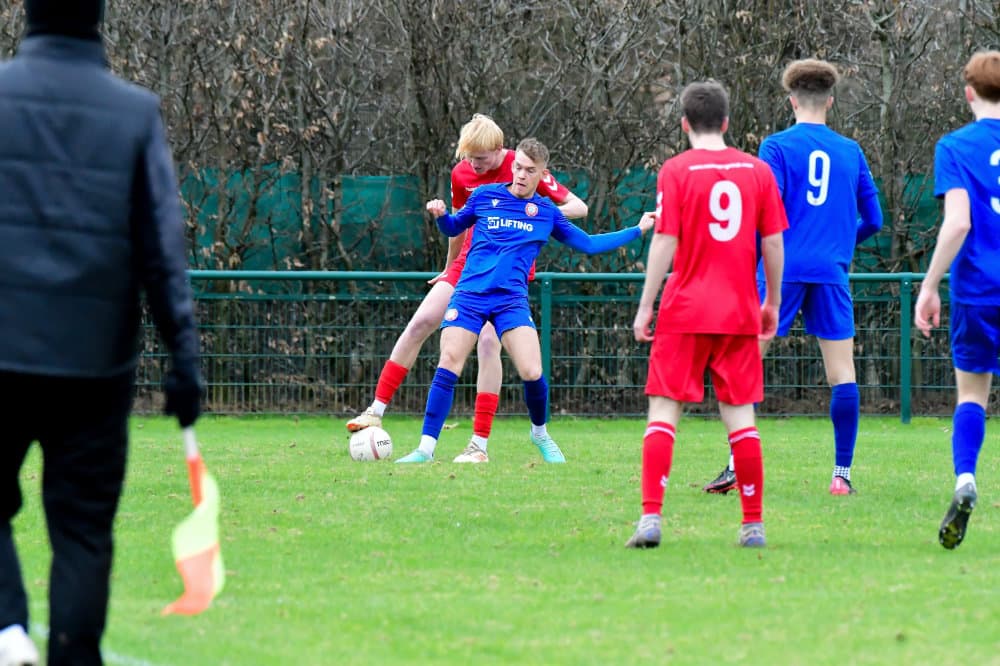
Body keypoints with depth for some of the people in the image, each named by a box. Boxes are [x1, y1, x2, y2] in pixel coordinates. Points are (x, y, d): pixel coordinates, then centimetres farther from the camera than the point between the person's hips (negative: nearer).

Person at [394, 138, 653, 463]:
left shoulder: (547, 213, 10)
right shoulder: (485, 195, 7)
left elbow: (588, 244, 19)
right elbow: (454, 228, 19)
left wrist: (638, 230, 18)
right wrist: (440, 215, -3)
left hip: (511, 300, 0)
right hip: (469, 294, 0)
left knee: (532, 372, -14)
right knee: (448, 366, -13)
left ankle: (540, 433, 15)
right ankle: (425, 449, -8)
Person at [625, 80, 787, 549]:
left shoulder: (676, 171, -5)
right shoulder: (757, 170, 5)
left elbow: (665, 243, -9)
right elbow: (773, 243, 6)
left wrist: (645, 306, -3)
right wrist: (772, 303, 17)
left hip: (685, 313, -3)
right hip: (739, 313, 3)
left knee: (664, 410, 0)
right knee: (740, 416, 7)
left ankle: (651, 518, -12)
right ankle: (753, 524, 8)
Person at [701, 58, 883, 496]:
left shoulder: (777, 147, -1)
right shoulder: (851, 152, 10)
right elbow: (873, 220, 15)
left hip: (782, 270, -2)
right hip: (831, 272, 2)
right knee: (842, 373, 4)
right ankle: (842, 473, 1)